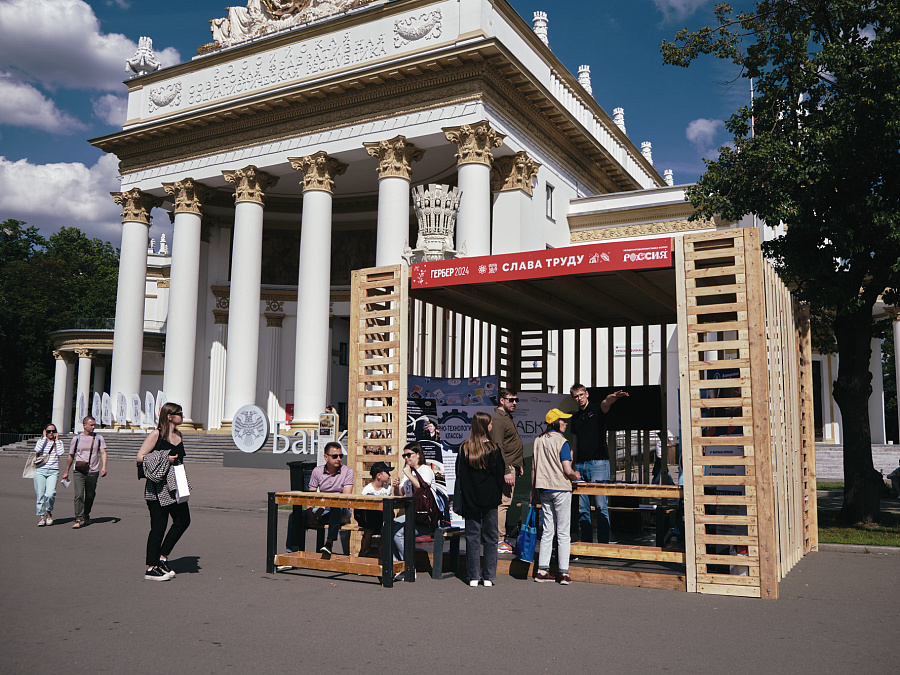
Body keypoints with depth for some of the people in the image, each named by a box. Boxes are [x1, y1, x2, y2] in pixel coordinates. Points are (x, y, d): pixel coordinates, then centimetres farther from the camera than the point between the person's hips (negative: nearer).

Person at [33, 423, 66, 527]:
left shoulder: (59, 442, 12)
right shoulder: (41, 441, 10)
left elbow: (61, 452, -8)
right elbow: (37, 449, -12)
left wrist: (56, 439, -1)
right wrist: (44, 438, -4)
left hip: (53, 472, 0)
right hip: (40, 471, 1)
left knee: (50, 494, -17)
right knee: (40, 495, -2)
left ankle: (49, 512, 8)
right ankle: (41, 516, 11)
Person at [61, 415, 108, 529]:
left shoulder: (99, 438, 8)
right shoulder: (77, 438, 6)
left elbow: (103, 453, -1)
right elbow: (71, 456, 15)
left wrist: (103, 467, -17)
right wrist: (67, 471, 18)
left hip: (93, 472, 2)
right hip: (79, 472, -1)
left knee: (90, 496, 10)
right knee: (79, 494, -14)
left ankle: (86, 515, 30)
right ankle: (78, 519, -15)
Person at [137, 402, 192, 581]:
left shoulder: (178, 435, 13)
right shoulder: (156, 434, -9)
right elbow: (140, 456, -12)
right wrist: (165, 459, -17)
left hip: (174, 485, 8)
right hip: (158, 487, -8)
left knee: (183, 520, 4)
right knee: (159, 526, -2)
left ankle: (162, 557, 18)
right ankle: (151, 568, 9)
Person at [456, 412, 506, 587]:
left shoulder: (463, 448, -1)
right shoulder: (492, 449, -10)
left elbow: (458, 474, 5)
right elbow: (500, 475, -5)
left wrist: (463, 499, 12)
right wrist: (498, 495, 10)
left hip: (469, 500, 2)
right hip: (489, 500, -2)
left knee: (472, 537, 7)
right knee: (490, 537, 7)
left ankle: (473, 577, 9)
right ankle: (488, 577, 9)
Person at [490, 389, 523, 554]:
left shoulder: (508, 417, 19)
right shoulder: (497, 419, -13)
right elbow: (498, 447, -20)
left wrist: (519, 464, 24)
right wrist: (506, 471, -23)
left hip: (512, 465, 10)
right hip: (506, 467, -10)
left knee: (505, 503, 12)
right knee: (503, 502, -9)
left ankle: (501, 538, 17)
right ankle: (499, 541, -5)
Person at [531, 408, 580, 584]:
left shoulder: (538, 440, 7)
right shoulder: (562, 442, -12)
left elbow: (533, 468, 10)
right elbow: (567, 470, -17)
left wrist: (533, 490, 17)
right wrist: (576, 476, 5)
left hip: (543, 489, 6)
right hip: (561, 488, -6)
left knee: (547, 530, 11)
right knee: (563, 532, 0)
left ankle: (542, 570, 10)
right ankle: (564, 573, 0)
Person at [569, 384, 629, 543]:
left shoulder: (597, 410, 2)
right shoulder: (575, 418, 18)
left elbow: (605, 403, -22)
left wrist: (612, 397, -45)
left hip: (598, 463, -5)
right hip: (580, 464, 5)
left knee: (600, 505, -7)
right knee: (582, 507, 4)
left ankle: (603, 542, -2)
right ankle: (586, 541, 11)